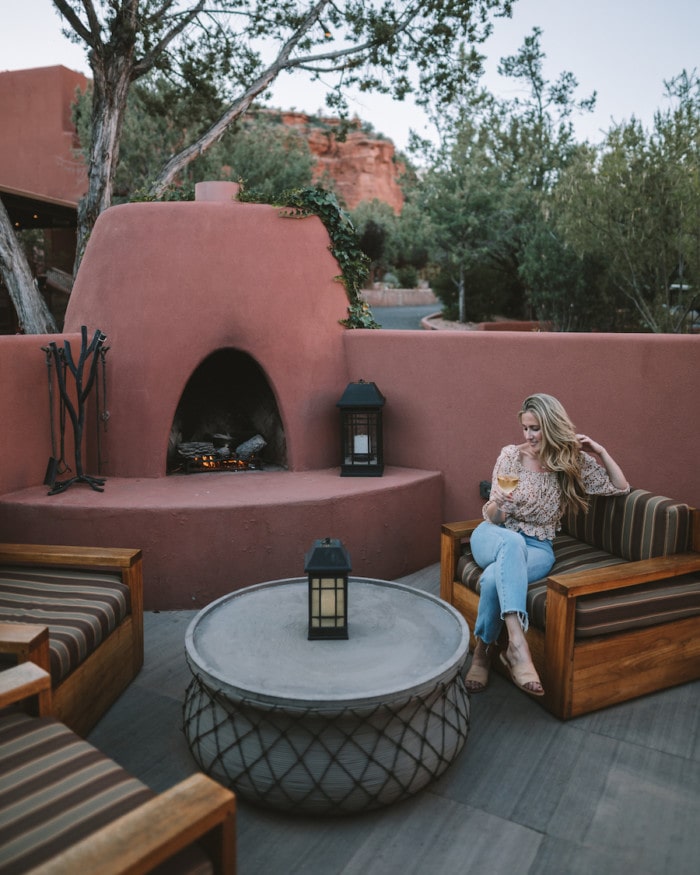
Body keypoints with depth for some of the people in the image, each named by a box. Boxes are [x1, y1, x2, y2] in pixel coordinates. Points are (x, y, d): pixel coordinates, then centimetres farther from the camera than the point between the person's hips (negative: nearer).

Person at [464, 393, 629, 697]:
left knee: (494, 578, -36)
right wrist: (497, 504, -27)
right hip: (494, 537, 0)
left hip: (537, 547, 1)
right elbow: (493, 518, -2)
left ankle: (483, 651, -17)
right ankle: (517, 643, -47)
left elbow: (621, 488, 8)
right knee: (513, 541, -41)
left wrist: (601, 452, -5)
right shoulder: (510, 455, -4)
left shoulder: (573, 462, 1)